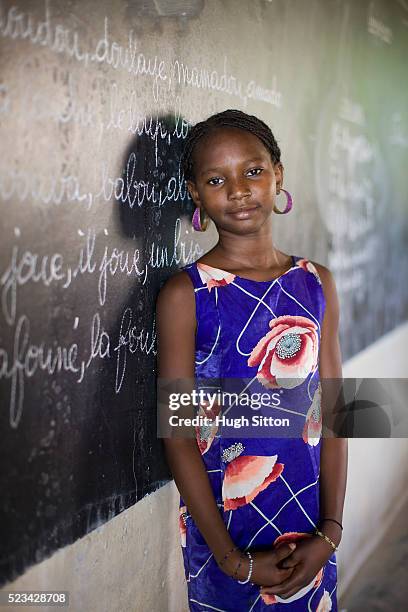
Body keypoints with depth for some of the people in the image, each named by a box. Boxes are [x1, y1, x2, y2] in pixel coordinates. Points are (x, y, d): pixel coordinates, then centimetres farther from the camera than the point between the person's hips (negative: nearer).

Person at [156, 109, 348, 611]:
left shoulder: (316, 283, 1)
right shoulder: (185, 294, -10)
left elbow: (331, 414, 1)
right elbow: (178, 437, -11)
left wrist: (330, 531, -7)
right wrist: (234, 559, -13)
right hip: (221, 532, -3)